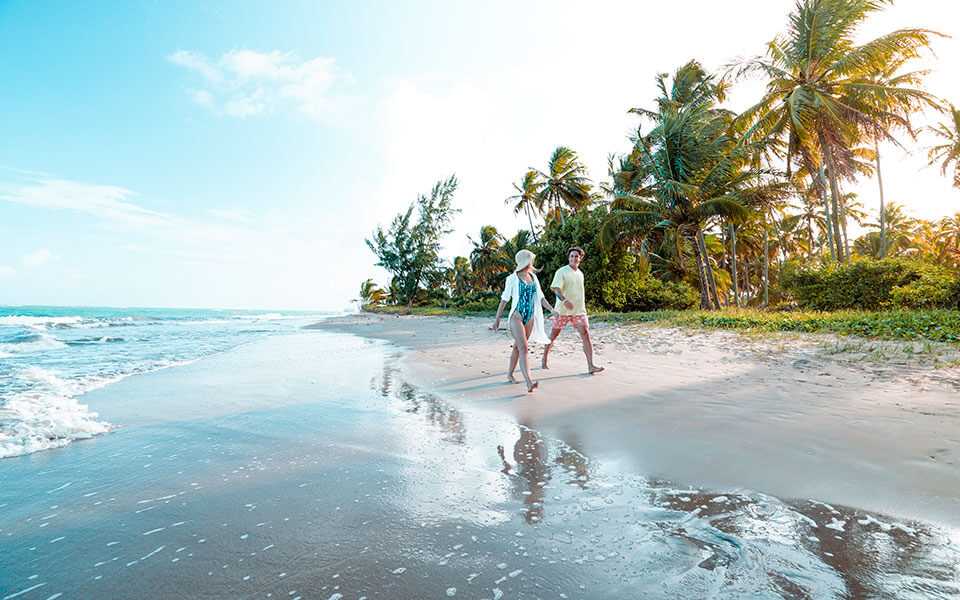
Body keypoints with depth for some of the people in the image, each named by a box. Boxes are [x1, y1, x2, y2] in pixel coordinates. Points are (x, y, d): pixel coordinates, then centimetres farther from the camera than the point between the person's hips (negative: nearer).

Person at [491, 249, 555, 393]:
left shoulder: (533, 277, 11)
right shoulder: (512, 278, -6)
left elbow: (540, 297, 8)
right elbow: (504, 300, -3)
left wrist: (551, 309, -7)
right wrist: (497, 320, -2)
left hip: (530, 318, 6)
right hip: (516, 317, -6)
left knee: (518, 347, 15)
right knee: (524, 349, -16)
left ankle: (510, 374, 32)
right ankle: (529, 383, -22)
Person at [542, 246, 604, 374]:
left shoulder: (580, 273, 14)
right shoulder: (562, 272, -7)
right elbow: (555, 288, -21)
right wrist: (564, 300, -36)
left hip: (579, 311, 5)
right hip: (562, 310, -5)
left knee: (586, 334, -9)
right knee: (553, 335, 8)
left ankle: (591, 366, -11)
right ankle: (544, 360, 27)